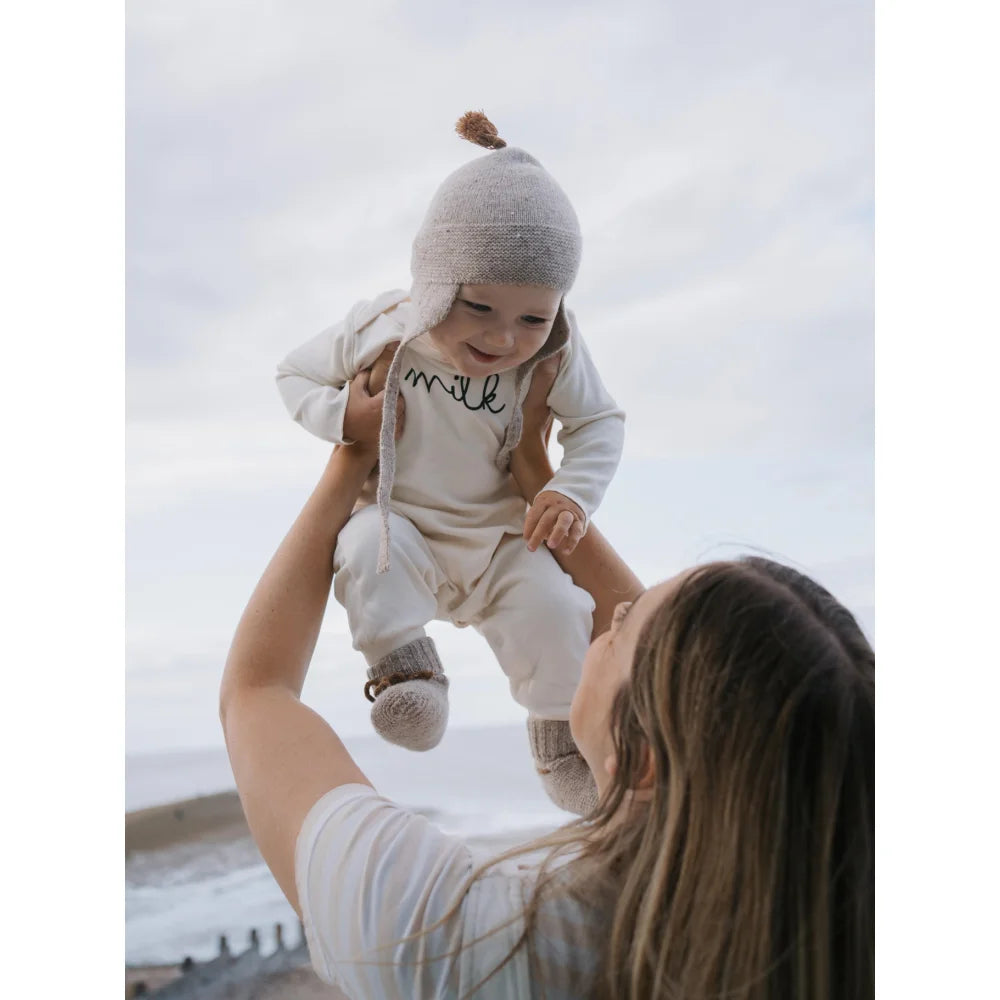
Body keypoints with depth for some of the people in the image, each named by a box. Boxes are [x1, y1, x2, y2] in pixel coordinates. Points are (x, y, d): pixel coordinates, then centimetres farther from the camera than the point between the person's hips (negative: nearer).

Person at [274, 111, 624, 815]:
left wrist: (575, 493, -19)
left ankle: (560, 730, 6)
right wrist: (339, 413, -20)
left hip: (498, 534, 1)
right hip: (398, 518, -1)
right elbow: (294, 372, 2)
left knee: (554, 611, -21)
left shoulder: (553, 357, -14)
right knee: (372, 547, -35)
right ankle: (404, 663, -12)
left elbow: (600, 421, 0)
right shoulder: (379, 331, -15)